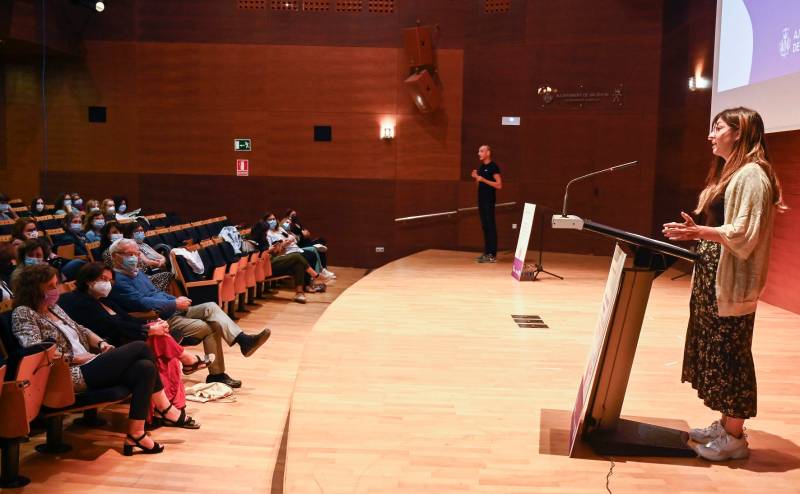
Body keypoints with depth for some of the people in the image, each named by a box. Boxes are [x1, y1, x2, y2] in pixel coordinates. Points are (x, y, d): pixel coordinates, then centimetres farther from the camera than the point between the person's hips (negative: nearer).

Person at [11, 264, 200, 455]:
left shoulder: (54, 308, 21)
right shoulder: (23, 313, -4)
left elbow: (81, 331, 25)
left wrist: (101, 343, 5)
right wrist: (76, 358, -16)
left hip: (89, 367, 8)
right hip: (73, 375, -8)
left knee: (145, 368, -16)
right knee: (139, 348, -17)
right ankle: (166, 411, -6)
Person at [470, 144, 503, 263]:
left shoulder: (493, 167, -9)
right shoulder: (481, 167, 15)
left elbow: (499, 185, -15)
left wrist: (483, 179, -19)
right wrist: (476, 177, 3)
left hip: (489, 200, -8)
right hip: (481, 199, 8)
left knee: (491, 226, -8)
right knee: (484, 226, 9)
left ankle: (492, 255, -7)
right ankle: (486, 252, 14)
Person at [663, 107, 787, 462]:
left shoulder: (752, 174, -14)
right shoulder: (728, 172, 18)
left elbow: (744, 233, -22)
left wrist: (699, 232, -28)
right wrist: (695, 231, 11)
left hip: (732, 281, -10)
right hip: (712, 276, 10)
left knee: (729, 356, -3)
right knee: (715, 353, 12)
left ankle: (735, 437, 6)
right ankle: (725, 425, 22)